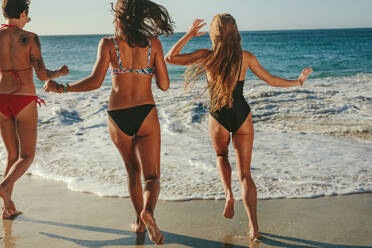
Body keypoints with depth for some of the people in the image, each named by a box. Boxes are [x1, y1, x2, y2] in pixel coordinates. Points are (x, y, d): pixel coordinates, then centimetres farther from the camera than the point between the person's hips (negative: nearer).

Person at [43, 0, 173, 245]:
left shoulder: (108, 44, -3)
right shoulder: (153, 43, 0)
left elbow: (95, 82, -12)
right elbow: (164, 85, 1)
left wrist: (61, 87, -1)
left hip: (118, 117, 1)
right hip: (146, 115, -1)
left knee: (133, 170, 23)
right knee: (152, 176, 2)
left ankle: (139, 222, 30)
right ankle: (148, 211, -28)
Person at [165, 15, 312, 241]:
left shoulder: (207, 56, -10)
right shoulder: (246, 57, -5)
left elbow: (170, 58, -5)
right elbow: (272, 81, 4)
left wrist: (189, 35, 2)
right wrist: (298, 82, 20)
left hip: (219, 118, -1)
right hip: (243, 116, 1)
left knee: (221, 156, 31)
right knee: (245, 173, 5)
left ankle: (229, 194, 8)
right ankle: (254, 227, -4)